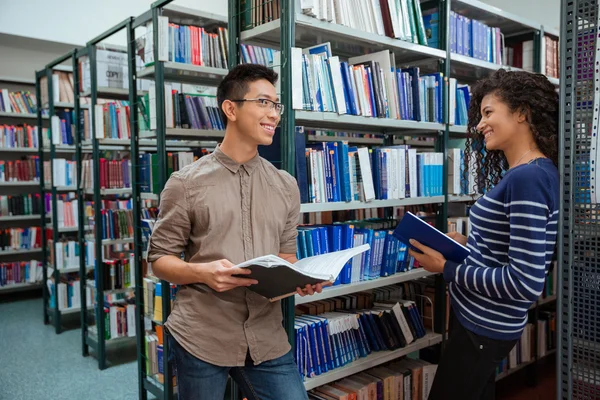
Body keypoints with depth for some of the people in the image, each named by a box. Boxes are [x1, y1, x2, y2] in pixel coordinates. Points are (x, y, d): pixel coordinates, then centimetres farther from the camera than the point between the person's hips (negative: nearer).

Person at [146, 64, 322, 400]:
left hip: (268, 339, 3)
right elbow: (160, 258, 0)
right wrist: (203, 272, -19)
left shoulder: (286, 186, 7)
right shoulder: (186, 183, -4)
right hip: (200, 339, -2)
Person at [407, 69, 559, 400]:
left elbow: (525, 283, -28)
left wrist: (446, 268, -21)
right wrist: (466, 244, 3)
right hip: (480, 318, 9)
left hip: (484, 327, -9)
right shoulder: (519, 173, 6)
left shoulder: (529, 178, -25)